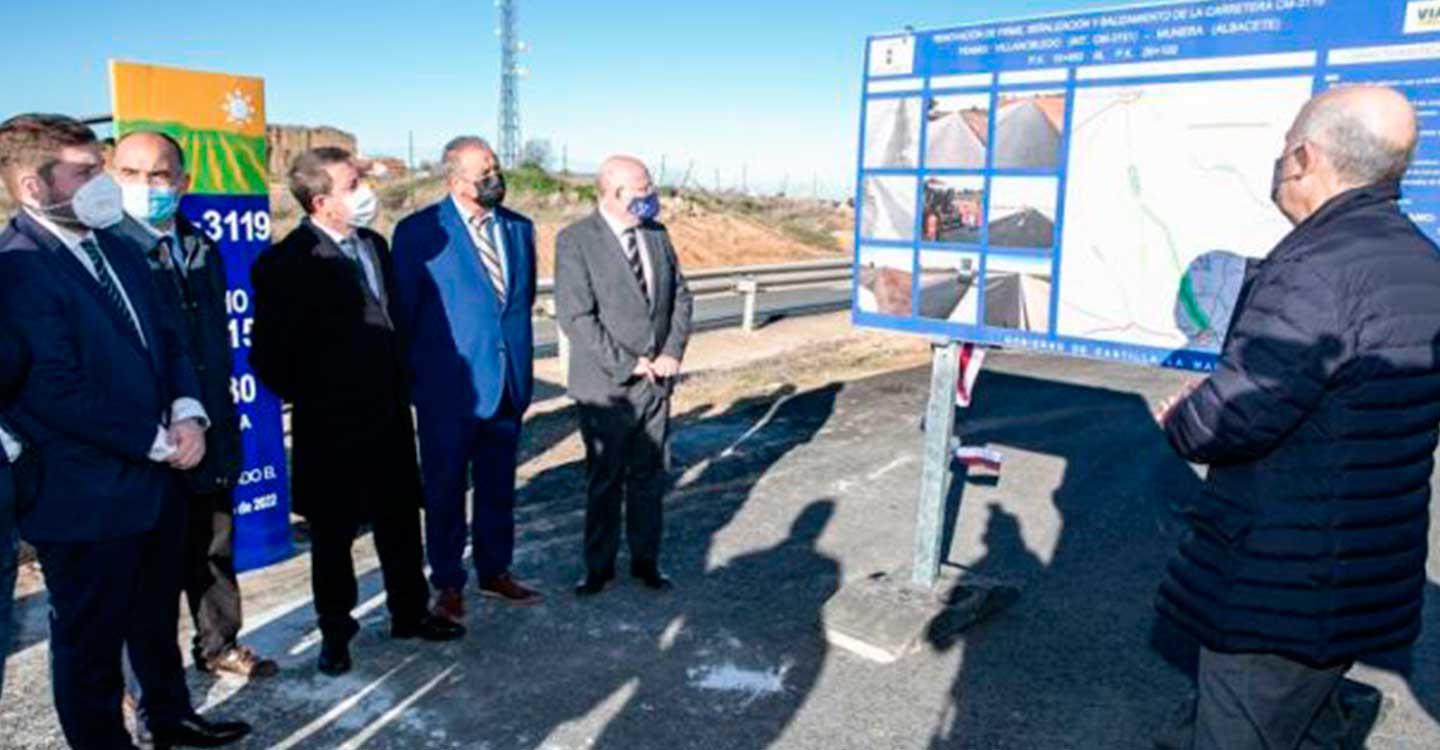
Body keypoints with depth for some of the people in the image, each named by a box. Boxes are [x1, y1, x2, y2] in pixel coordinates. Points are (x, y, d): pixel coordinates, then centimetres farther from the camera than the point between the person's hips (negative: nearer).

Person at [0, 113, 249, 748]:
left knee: (157, 616, 25)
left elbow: (163, 339, 11)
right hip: (85, 496, -8)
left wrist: (186, 414, -6)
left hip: (154, 477, 8)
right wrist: (158, 441, -16)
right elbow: (58, 394, -23)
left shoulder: (115, 248, 9)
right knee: (91, 641, 12)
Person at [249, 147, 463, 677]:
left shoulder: (374, 245, 6)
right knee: (333, 532, 10)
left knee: (401, 520, 16)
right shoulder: (289, 263, -16)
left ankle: (410, 613, 33)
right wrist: (310, 395, -3)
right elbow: (268, 355, -13)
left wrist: (400, 386, 10)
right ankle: (335, 632, 28)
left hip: (389, 414, 6)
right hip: (331, 425, -6)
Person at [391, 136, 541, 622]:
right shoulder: (419, 231, -8)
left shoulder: (519, 228, 7)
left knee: (498, 486, 16)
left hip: (508, 382, 5)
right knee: (445, 489, 8)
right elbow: (404, 311, -3)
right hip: (450, 387, -4)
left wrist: (519, 358, 14)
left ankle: (495, 572, 32)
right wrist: (411, 377, -2)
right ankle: (448, 585, 23)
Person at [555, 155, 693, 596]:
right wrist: (626, 364, -16)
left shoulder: (656, 234, 7)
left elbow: (680, 296, 10)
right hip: (606, 386, -5)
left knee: (649, 477, 14)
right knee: (604, 482, 9)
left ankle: (646, 561, 28)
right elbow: (576, 317, -16)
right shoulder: (576, 241, -11)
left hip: (657, 381, 5)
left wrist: (673, 352, -4)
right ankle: (599, 566, 25)